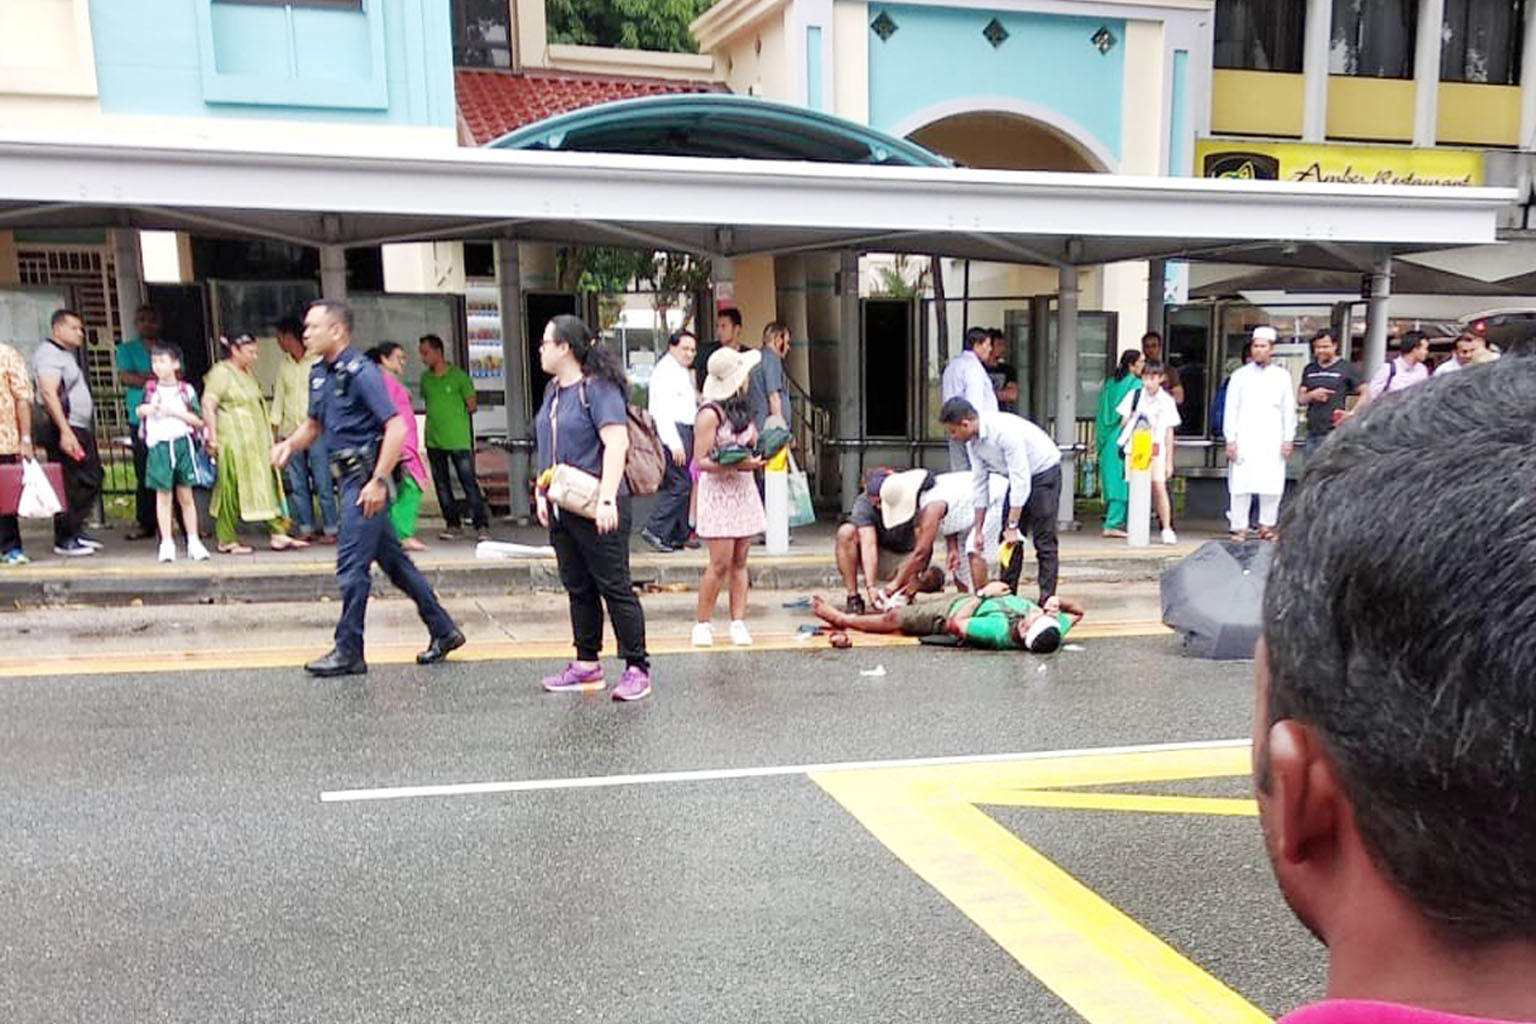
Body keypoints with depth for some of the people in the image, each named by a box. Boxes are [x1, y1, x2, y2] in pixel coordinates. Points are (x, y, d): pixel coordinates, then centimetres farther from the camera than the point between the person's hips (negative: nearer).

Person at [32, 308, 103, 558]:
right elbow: (49, 393, -19)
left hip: (80, 429, 10)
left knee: (91, 479, 13)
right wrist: (65, 432, -25)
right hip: (64, 429, -10)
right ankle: (64, 540, -1)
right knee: (69, 485, -7)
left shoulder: (68, 354, 21)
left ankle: (75, 530, 22)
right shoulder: (49, 353, -9)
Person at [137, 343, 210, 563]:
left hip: (182, 443, -1)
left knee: (185, 495, 4)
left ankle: (193, 542, 10)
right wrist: (142, 410, -2)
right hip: (159, 445, 1)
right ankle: (167, 543, 5)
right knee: (163, 495, 1)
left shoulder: (185, 390, 3)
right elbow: (139, 412, 21)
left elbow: (198, 421, -2)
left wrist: (174, 412, -12)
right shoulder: (150, 388, 8)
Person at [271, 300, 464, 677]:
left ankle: (348, 652, 6)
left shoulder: (361, 372, -14)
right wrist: (289, 445, 6)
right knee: (393, 560, 13)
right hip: (348, 474, 9)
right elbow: (315, 424, 26)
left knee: (352, 566, -5)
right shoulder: (319, 373, 13)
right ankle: (444, 632, 22)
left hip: (366, 476, -9)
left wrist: (378, 481, -24)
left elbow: (396, 428, -20)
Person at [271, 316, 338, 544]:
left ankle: (330, 529, 0)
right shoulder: (284, 366, 14)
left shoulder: (319, 361, 0)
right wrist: (273, 428, 10)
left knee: (323, 482, -6)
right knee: (297, 484, 4)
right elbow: (279, 397, 17)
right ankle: (306, 528, 11)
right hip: (291, 431, 5)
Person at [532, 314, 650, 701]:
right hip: (561, 509, 9)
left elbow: (617, 443, -20)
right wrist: (541, 492, 13)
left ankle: (637, 669, 4)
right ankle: (587, 665, 24)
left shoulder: (599, 389, -12)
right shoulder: (553, 391, 14)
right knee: (578, 589, 14)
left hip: (596, 511, -9)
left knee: (614, 588, -3)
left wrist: (607, 499, -26)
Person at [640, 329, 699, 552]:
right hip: (671, 432, -10)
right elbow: (663, 411, -18)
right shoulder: (665, 371, -9)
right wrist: (674, 444, -24)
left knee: (680, 485, 10)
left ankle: (678, 536, 15)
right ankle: (654, 530, -10)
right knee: (680, 485, -14)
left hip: (685, 431, 10)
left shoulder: (685, 372, 22)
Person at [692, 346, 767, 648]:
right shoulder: (710, 413, -12)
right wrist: (737, 465, -25)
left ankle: (738, 623, 6)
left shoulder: (741, 409, 13)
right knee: (720, 564, -8)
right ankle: (702, 624, 4)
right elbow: (701, 461, -16)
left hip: (744, 489, 7)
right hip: (718, 491, -7)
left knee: (740, 561, 4)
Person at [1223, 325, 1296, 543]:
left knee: (1272, 485, -2)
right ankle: (1239, 527, 2)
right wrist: (1230, 440, -1)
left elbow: (1289, 410, 12)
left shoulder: (1282, 376, 12)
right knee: (1240, 485, -5)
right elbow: (1231, 409, 6)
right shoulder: (1240, 376, 8)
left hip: (1272, 441, 1)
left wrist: (1288, 439, 5)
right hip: (1244, 441, -1)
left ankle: (1266, 525, 11)